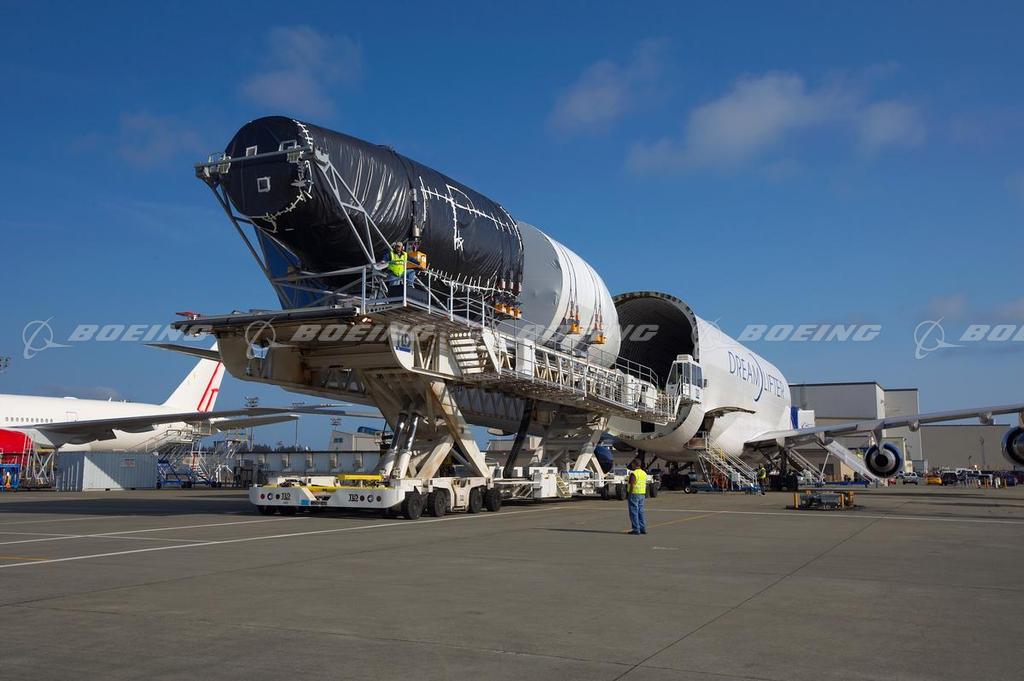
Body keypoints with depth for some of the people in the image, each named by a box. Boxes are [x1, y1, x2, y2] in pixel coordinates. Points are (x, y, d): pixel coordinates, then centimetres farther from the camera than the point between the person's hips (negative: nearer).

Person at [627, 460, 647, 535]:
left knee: (634, 512, -3)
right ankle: (643, 529, 12)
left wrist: (630, 494, -13)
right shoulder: (644, 473, 12)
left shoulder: (633, 474, -14)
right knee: (640, 512, 13)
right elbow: (645, 485, 15)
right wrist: (644, 494, 19)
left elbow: (632, 485, -18)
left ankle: (636, 529, -4)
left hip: (634, 494, -8)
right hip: (642, 494, 8)